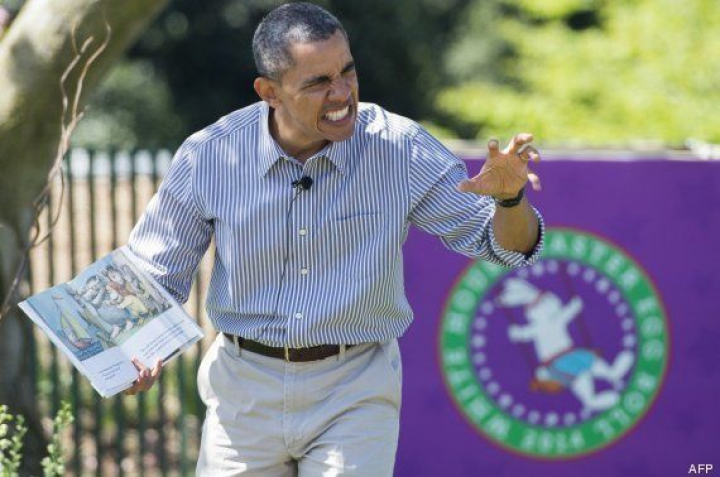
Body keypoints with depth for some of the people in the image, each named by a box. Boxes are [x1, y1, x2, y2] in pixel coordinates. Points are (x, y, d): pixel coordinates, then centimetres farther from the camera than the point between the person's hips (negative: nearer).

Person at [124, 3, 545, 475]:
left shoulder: (400, 148, -10)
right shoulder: (208, 157, -9)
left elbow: (507, 245, -6)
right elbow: (155, 275, 4)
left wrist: (509, 198, -29)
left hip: (355, 396, -1)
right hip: (244, 393, 1)